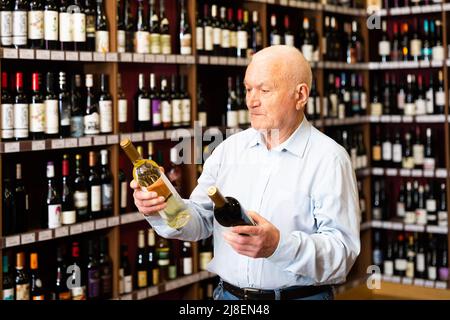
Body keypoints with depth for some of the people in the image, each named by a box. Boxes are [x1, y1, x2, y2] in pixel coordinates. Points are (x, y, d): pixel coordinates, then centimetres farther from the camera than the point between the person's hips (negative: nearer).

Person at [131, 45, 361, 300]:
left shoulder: (329, 159, -13)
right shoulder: (230, 148, 2)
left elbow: (343, 251, -19)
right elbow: (201, 220, 2)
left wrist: (280, 246, -33)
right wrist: (162, 208, -16)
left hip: (299, 295, -4)